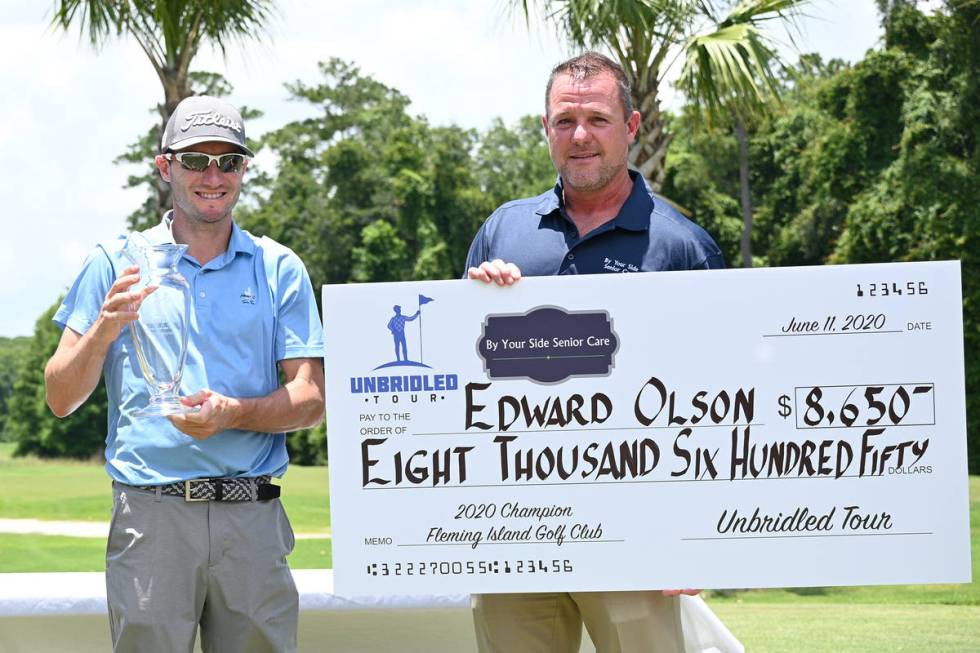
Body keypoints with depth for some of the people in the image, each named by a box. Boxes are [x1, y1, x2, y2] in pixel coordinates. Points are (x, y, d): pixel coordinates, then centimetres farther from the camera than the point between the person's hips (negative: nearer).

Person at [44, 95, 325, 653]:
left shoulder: (280, 269, 11)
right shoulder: (117, 265, 9)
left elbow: (311, 399, 5)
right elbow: (62, 398, 6)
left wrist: (234, 414, -14)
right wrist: (104, 331, -13)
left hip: (253, 521, 1)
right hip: (150, 517, -1)